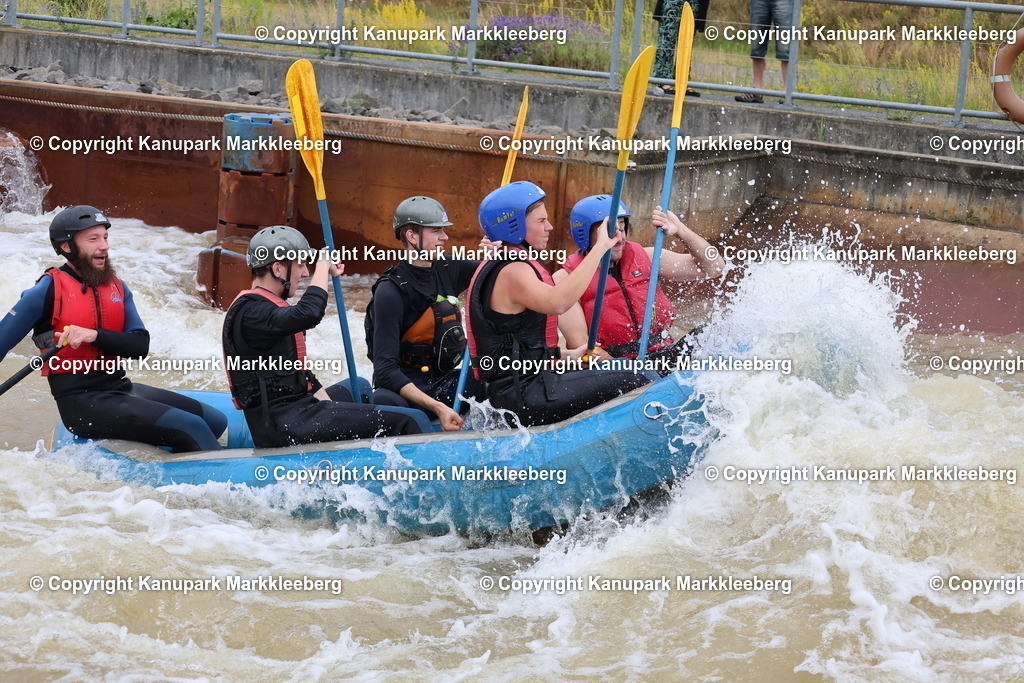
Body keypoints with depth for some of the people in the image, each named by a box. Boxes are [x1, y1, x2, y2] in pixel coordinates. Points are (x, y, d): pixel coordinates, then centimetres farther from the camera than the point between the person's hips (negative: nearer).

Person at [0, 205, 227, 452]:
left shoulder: (117, 288, 11)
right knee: (193, 429, -19)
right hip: (81, 403, -7)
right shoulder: (50, 290, -8)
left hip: (120, 388, 8)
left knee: (215, 421, 0)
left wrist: (94, 335, -19)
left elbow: (140, 345, -1)